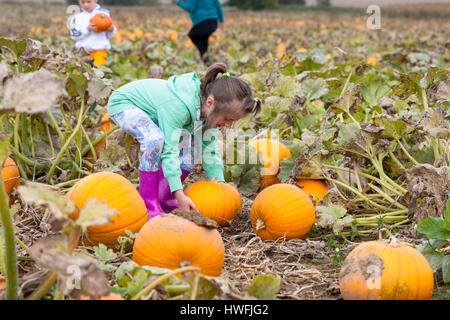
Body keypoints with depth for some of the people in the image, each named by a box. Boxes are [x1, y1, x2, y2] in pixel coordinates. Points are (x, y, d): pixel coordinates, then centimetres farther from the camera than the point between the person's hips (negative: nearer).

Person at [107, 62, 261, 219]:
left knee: (188, 154, -6)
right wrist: (179, 194, -42)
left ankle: (164, 201, 8)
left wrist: (220, 183, -17)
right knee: (155, 139, -35)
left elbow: (210, 151, -8)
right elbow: (169, 152, -40)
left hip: (151, 109, 8)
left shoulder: (211, 110, -16)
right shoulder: (179, 106, -42)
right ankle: (148, 206, -24)